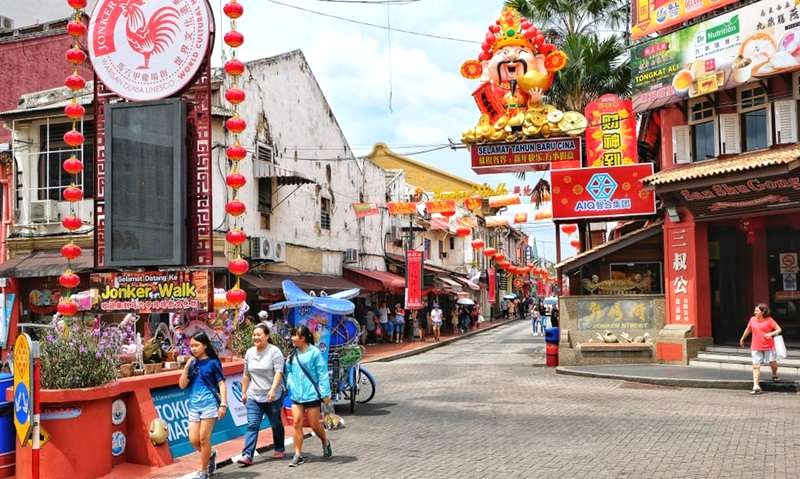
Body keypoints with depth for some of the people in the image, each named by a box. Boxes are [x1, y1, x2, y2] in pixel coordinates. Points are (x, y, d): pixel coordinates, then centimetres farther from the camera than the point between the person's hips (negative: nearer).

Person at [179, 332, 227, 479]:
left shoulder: (213, 362, -3)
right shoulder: (192, 363, 10)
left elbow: (221, 384, -4)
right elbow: (182, 385, 6)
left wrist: (223, 404, -13)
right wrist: (186, 367, -5)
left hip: (209, 403, -5)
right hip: (194, 405, 5)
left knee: (204, 438, -3)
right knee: (194, 440, 1)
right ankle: (210, 455, 30)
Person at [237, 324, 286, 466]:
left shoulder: (274, 351, -9)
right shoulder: (249, 352, 8)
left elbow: (278, 372, -17)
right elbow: (246, 375, 16)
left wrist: (273, 389, -29)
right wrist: (244, 392, 15)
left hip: (273, 396, -4)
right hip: (254, 396, 4)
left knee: (276, 424, 11)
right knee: (252, 425, -6)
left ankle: (280, 449, 31)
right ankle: (247, 455, -11)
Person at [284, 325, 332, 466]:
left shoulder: (314, 352, -11)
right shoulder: (292, 354, 7)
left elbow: (322, 374, -10)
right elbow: (289, 372, 15)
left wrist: (325, 393, -11)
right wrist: (289, 386, 7)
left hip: (312, 394, -5)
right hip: (297, 395, 5)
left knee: (314, 424, 5)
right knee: (297, 423, 0)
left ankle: (325, 442, 34)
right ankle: (298, 455, 8)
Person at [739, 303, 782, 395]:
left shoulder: (769, 320, -6)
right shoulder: (752, 319, 4)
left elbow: (779, 329, -8)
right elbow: (748, 329, 20)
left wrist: (771, 333, -26)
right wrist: (742, 339, 30)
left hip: (768, 346, -2)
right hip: (756, 347, 2)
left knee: (772, 362, 5)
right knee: (756, 366, -5)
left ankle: (774, 375, 41)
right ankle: (756, 386, -6)